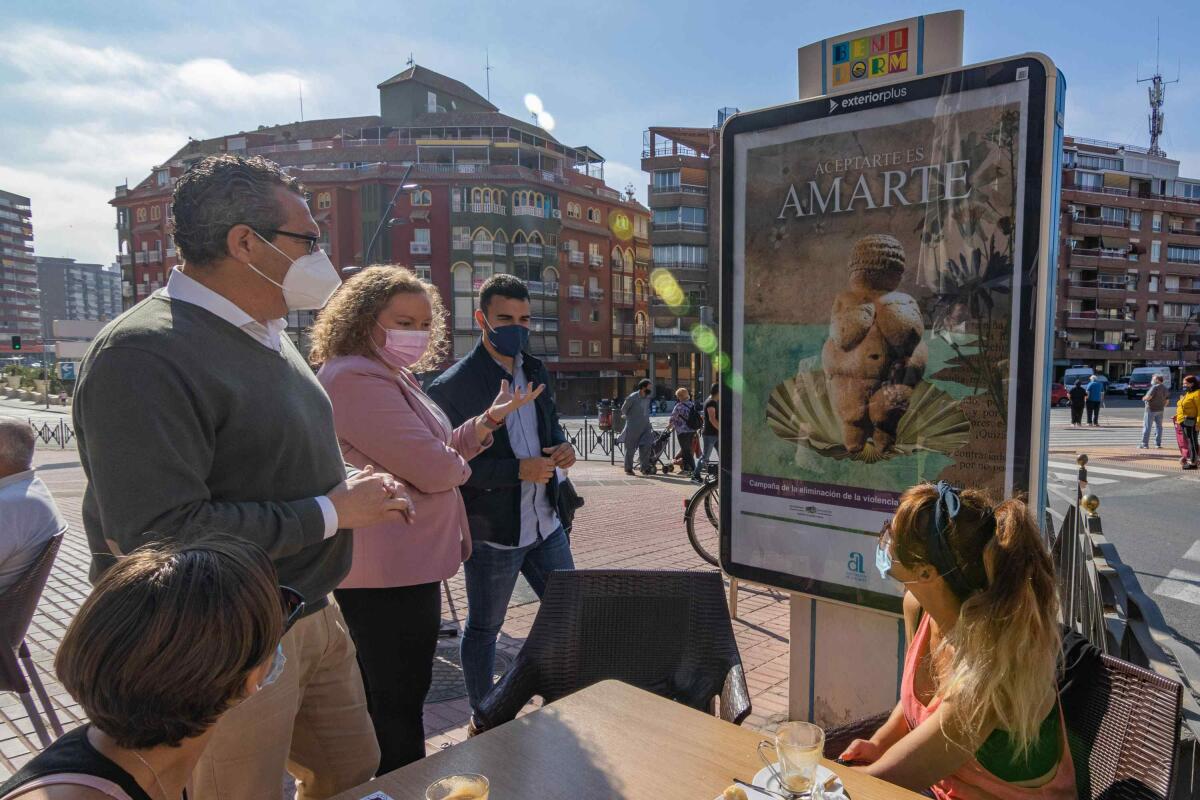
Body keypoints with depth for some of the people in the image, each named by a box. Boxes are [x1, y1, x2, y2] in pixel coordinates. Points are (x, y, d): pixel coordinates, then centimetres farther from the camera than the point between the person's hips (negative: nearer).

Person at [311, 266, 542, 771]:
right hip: (391, 573, -11)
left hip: (398, 563, 11)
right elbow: (433, 468, -26)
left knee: (379, 701, 24)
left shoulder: (391, 377, 14)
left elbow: (441, 448, 15)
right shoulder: (356, 379, -20)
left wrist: (494, 416, 2)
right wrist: (460, 465, -4)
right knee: (400, 708, 3)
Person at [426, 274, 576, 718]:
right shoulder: (452, 386, -13)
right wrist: (519, 470, -24)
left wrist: (562, 448, -3)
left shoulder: (536, 371, 8)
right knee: (483, 630, 12)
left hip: (546, 525, 7)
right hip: (492, 532, -6)